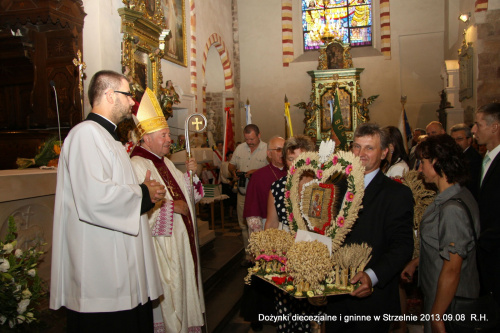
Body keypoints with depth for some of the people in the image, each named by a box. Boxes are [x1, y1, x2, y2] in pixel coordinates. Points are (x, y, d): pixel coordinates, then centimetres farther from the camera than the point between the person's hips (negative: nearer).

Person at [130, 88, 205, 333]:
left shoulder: (166, 163, 14)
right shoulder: (137, 166, -16)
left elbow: (186, 193, 18)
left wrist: (190, 173, 2)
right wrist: (171, 206, -20)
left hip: (181, 239, 10)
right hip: (161, 242, -9)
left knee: (183, 283, 17)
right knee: (168, 291, 2)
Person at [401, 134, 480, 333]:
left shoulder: (453, 209, -29)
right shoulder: (459, 195, 2)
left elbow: (451, 271, -27)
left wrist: (436, 316, -20)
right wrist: (415, 263, 16)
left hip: (449, 301, -9)